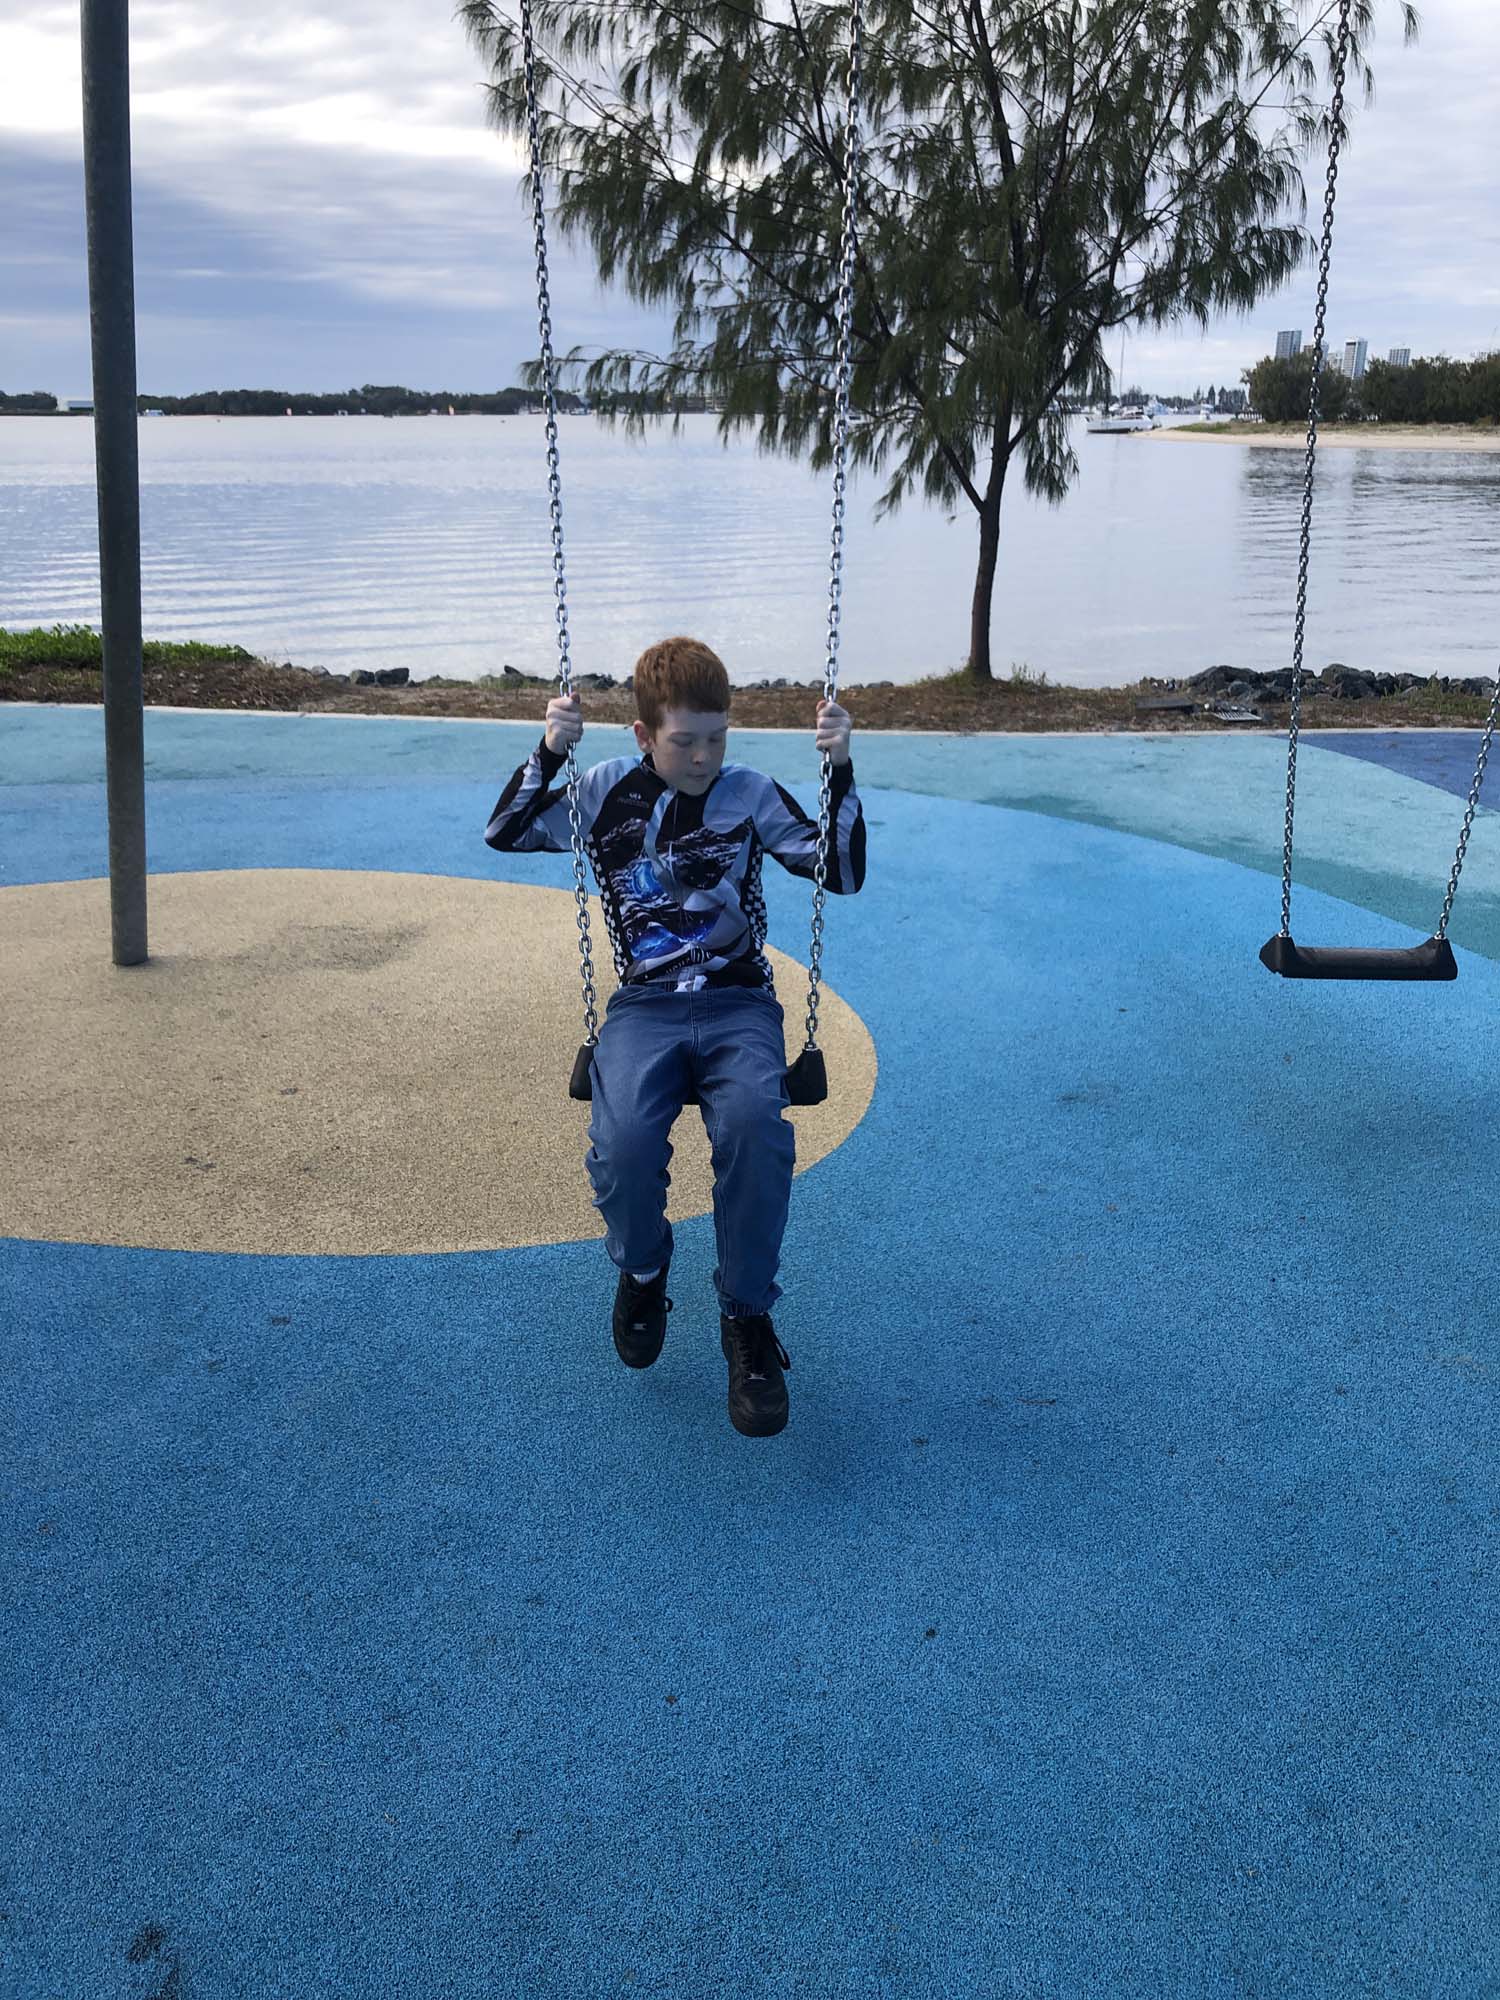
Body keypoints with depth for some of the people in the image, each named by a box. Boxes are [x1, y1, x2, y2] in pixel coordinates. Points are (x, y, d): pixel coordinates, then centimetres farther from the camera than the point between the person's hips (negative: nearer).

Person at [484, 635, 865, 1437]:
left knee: (754, 1126, -34)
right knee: (622, 1142, -30)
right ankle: (642, 1271, 6)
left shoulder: (751, 794, 4)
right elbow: (504, 834, 9)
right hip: (645, 1007, 1)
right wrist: (549, 752, -6)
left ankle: (748, 1318, -13)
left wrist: (839, 769, -9)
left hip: (739, 1003, 0)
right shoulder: (610, 790, 6)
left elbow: (843, 874, 3)